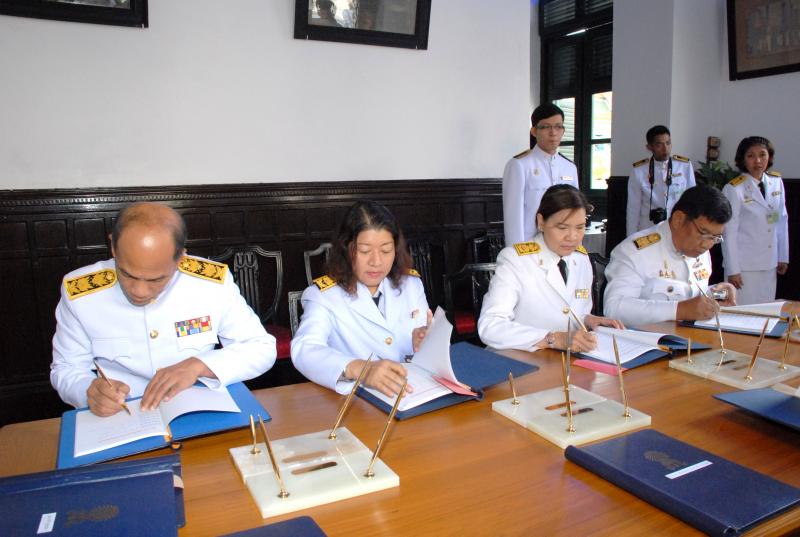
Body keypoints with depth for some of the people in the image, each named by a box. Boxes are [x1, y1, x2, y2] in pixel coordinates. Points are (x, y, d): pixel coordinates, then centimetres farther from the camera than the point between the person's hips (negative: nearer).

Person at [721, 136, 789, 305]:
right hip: (744, 265, -5)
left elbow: (782, 222, 12)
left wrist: (783, 257, 12)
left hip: (770, 265, 5)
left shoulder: (776, 183, 5)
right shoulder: (733, 189, -10)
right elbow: (729, 232, -10)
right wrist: (732, 270, -11)